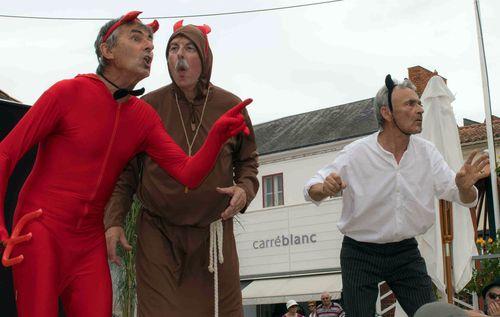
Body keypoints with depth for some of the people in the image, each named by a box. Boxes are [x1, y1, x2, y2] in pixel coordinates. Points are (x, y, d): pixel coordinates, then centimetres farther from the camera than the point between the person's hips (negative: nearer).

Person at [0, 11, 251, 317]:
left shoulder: (145, 117, 4)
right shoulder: (67, 92, -11)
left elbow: (189, 174, -6)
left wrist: (218, 134, -26)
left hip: (90, 240, 5)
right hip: (41, 231, -5)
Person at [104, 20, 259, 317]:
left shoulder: (230, 106, 2)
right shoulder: (148, 106, -1)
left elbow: (248, 159, 14)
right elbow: (125, 169, 3)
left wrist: (245, 189, -6)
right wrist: (114, 221, -7)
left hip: (214, 233, 1)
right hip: (158, 234, -1)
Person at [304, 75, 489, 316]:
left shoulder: (427, 152, -2)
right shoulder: (355, 153, -12)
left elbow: (465, 199, -2)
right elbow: (311, 190, -10)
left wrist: (464, 186, -27)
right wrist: (324, 189, -35)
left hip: (406, 252, 3)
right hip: (360, 253, -3)